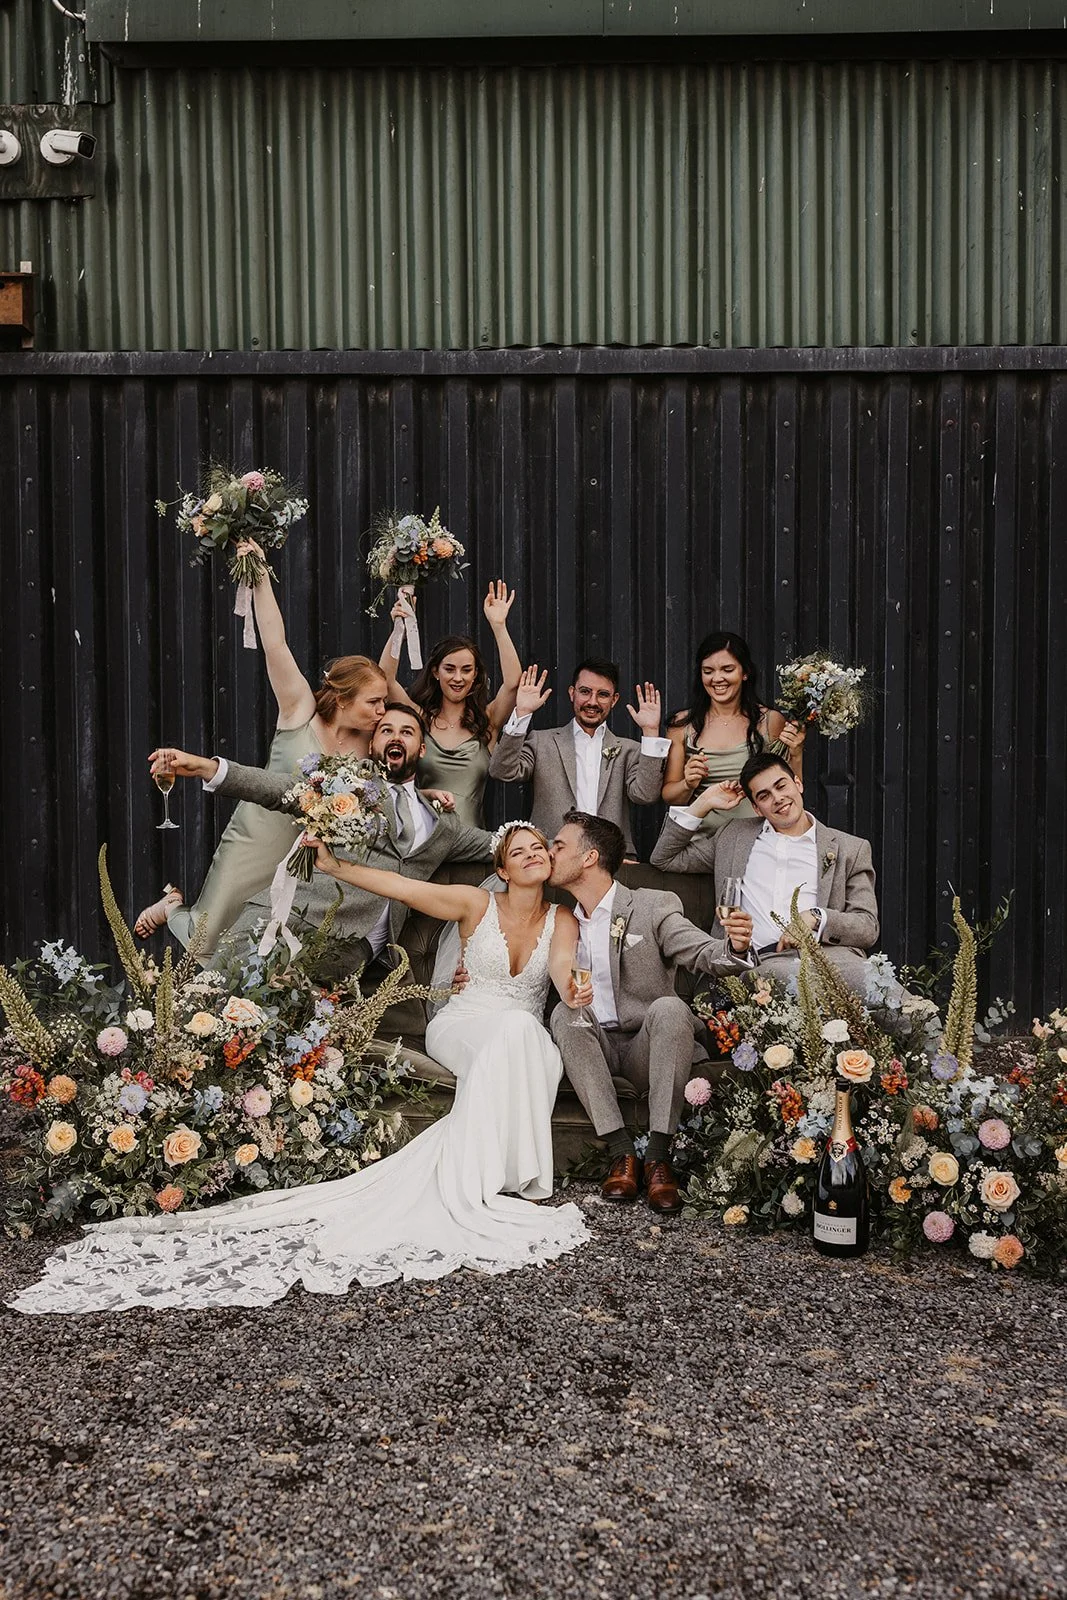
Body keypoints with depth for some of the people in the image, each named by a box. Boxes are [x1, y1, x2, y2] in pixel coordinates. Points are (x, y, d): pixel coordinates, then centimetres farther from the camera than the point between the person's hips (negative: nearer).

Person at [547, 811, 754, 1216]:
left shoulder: (654, 906, -2)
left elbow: (704, 954, -13)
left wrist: (734, 946, -37)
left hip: (645, 1046, -3)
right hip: (596, 1048, 3)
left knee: (669, 1007, -33)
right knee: (563, 1013, -27)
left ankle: (658, 1157, -31)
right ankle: (621, 1152, -29)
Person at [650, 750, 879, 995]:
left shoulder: (851, 849, 18)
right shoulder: (735, 837, 26)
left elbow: (868, 927, 10)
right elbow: (664, 859, 27)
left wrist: (815, 917, -9)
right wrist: (703, 803, 20)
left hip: (832, 951, 0)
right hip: (767, 960, 0)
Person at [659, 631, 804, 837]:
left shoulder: (771, 721, 5)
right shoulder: (682, 725, 6)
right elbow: (668, 794, 9)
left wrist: (796, 755, -7)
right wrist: (688, 785, -10)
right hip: (700, 835, 0)